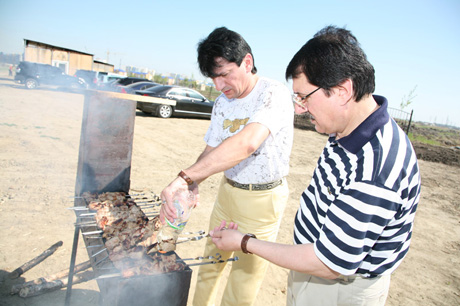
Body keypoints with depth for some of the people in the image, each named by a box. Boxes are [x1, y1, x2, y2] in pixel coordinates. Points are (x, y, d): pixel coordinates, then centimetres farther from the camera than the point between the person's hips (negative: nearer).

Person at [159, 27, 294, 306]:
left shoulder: (275, 94, -21)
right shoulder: (222, 103, 3)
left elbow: (247, 143, -38)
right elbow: (212, 150, 8)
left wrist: (184, 178, -41)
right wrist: (193, 185, -11)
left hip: (262, 199, -6)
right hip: (227, 190, 7)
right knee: (210, 263, 21)